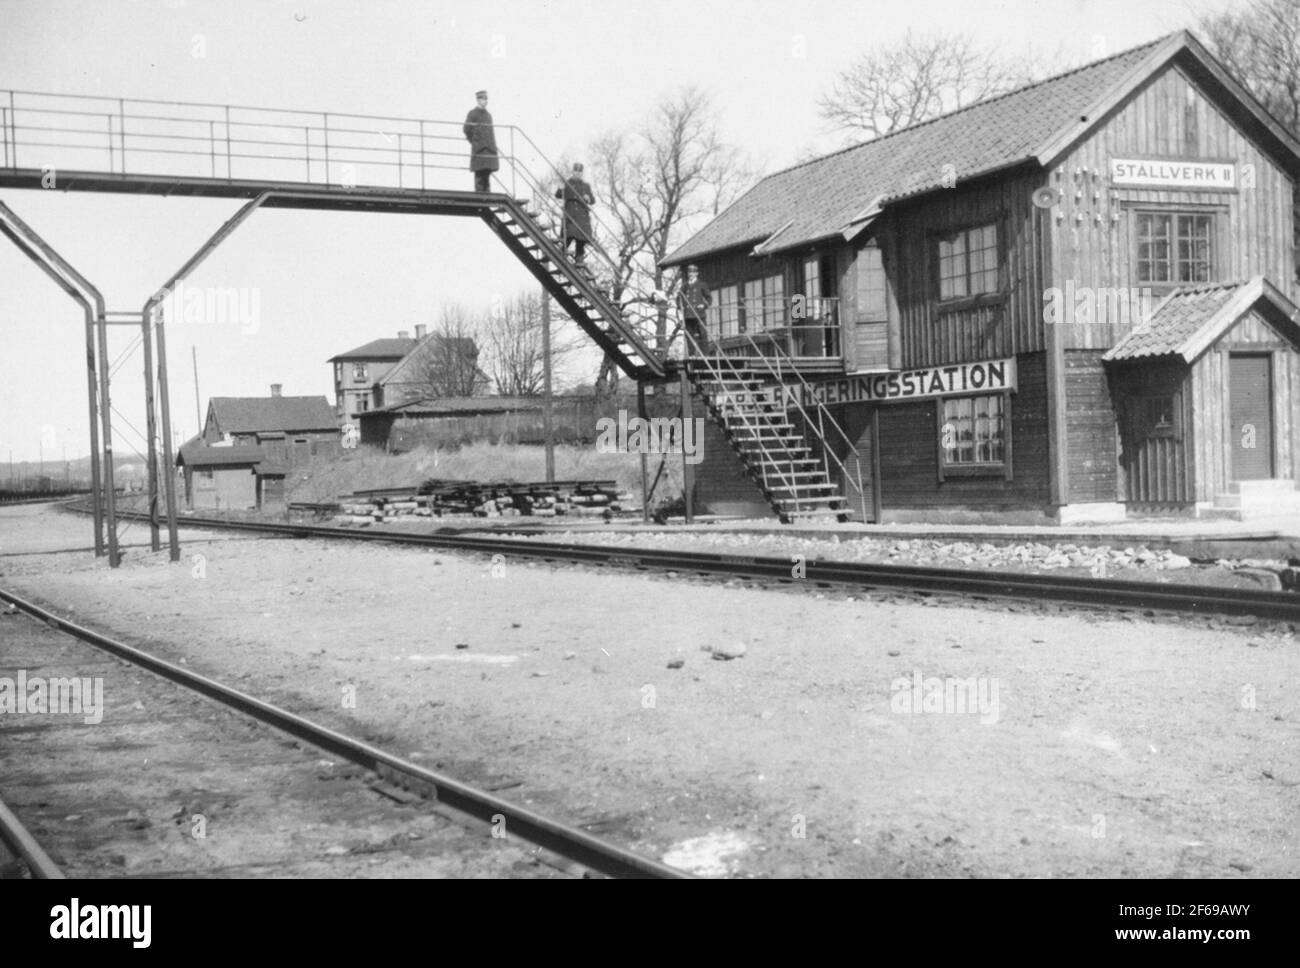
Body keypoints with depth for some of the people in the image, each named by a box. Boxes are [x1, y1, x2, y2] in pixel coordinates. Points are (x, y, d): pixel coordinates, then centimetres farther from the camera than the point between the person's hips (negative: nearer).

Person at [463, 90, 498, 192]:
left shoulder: (488, 115, 19)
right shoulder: (472, 113, -1)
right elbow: (466, 130, -5)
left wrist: (493, 146, 13)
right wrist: (474, 142, -1)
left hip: (489, 149, 6)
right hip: (478, 150, -6)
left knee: (487, 173, 4)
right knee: (479, 174, -8)